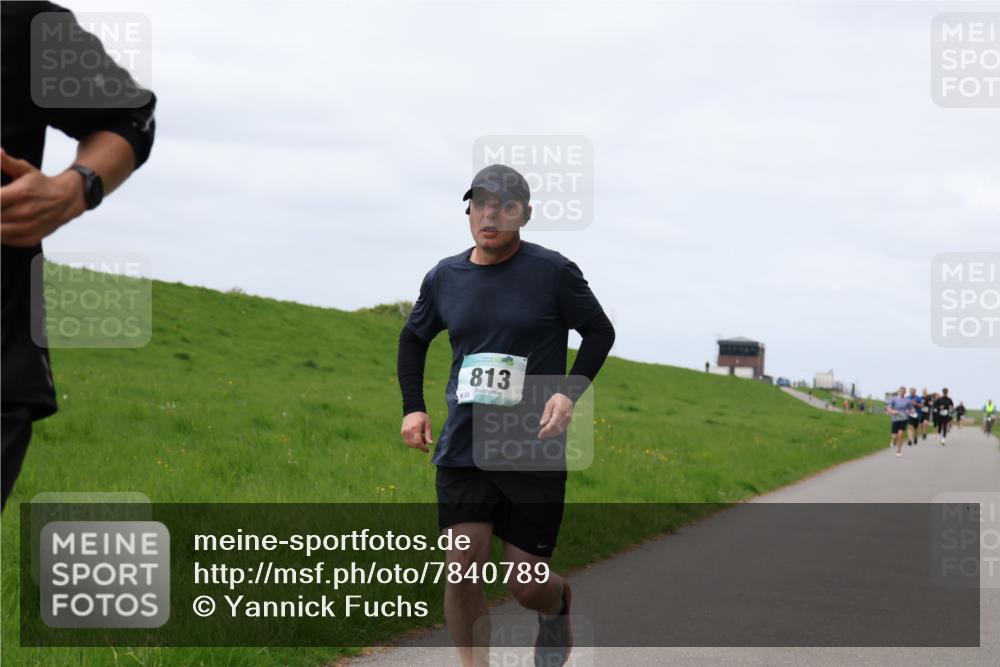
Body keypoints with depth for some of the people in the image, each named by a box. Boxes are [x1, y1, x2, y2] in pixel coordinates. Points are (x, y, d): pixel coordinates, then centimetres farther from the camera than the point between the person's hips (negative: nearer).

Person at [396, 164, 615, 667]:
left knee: (527, 584, 1)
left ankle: (559, 602, 39)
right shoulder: (444, 277, 5)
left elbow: (599, 332, 5)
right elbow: (413, 338, 22)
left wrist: (570, 393, -10)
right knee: (463, 568, -11)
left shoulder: (554, 272, -5)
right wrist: (413, 407, 9)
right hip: (461, 450, 3)